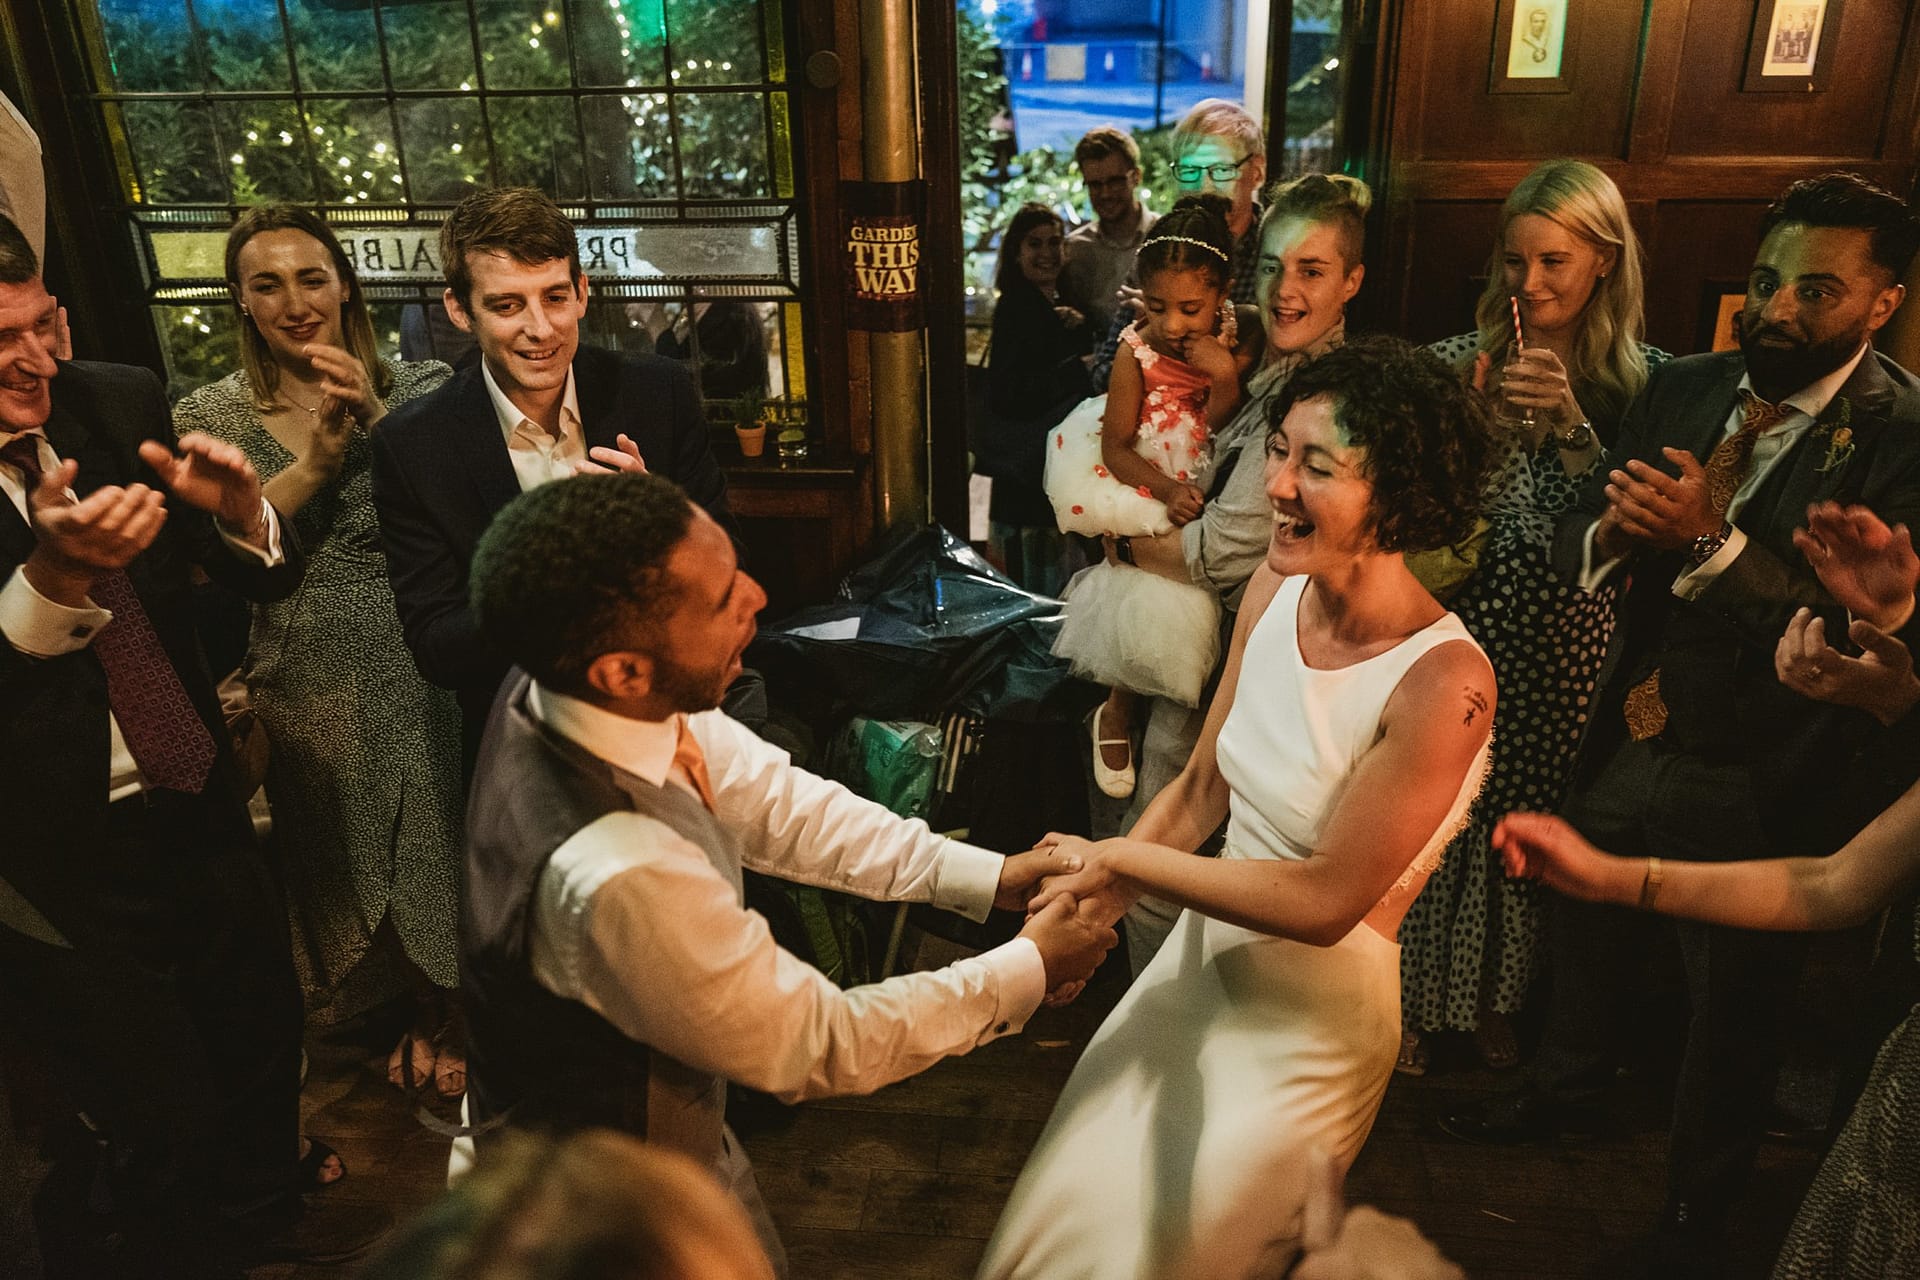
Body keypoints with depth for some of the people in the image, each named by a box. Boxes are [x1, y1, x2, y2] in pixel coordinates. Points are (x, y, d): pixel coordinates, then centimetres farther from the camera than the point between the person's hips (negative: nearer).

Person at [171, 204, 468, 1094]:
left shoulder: (415, 389, -2)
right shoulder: (212, 415, 0)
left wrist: (379, 420, -25)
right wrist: (316, 463, -23)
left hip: (416, 658, -1)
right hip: (307, 676, 2)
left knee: (441, 837, 10)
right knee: (349, 849, 15)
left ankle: (448, 1008, 35)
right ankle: (421, 1012, 39)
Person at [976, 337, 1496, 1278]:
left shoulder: (1444, 684, -29)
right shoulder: (1277, 587, -9)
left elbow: (1327, 900, -25)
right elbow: (1203, 787, 0)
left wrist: (1121, 860, -20)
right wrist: (1091, 901, -10)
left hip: (1310, 1022, -5)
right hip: (1201, 958, 6)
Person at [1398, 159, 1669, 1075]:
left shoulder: (1641, 380, -2)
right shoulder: (1459, 364, -2)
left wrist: (1571, 423, -21)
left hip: (1567, 645, 1)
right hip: (1458, 621, 0)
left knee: (1529, 814, 13)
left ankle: (1494, 999, 37)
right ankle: (1406, 999, 29)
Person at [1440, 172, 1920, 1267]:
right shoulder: (1684, 391, -2)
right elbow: (1573, 550, -2)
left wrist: (1712, 541, -34)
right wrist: (1612, 529, -23)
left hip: (1765, 786, -5)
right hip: (1632, 740, 5)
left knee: (1735, 1009, 16)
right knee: (1580, 924, 25)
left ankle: (1696, 1212, 42)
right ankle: (1570, 1091, 55)